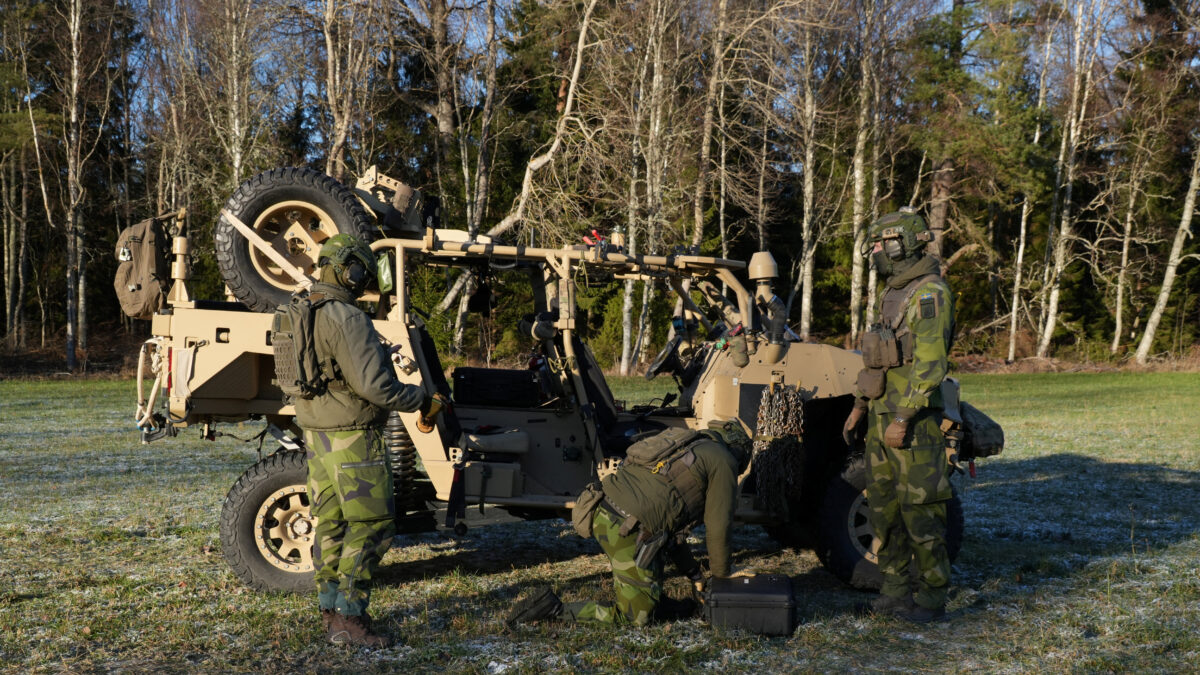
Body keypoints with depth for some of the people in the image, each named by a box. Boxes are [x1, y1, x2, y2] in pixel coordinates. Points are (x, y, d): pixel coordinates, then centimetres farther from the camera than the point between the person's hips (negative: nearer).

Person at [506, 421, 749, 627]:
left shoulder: (684, 444, 30)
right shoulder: (722, 461, 5)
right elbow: (718, 527, 3)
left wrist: (694, 573, 34)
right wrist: (721, 578, 18)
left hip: (603, 514, 9)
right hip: (626, 533, -9)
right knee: (638, 618, 0)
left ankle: (654, 598, 31)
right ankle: (554, 609, -5)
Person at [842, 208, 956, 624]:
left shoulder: (930, 294, -13)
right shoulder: (893, 294, 17)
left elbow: (930, 365, -20)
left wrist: (903, 418, -23)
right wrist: (860, 406, 18)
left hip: (914, 421, -9)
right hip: (882, 418, 10)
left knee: (920, 510, -4)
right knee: (883, 506, 12)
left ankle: (933, 597, 4)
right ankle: (896, 589, 22)